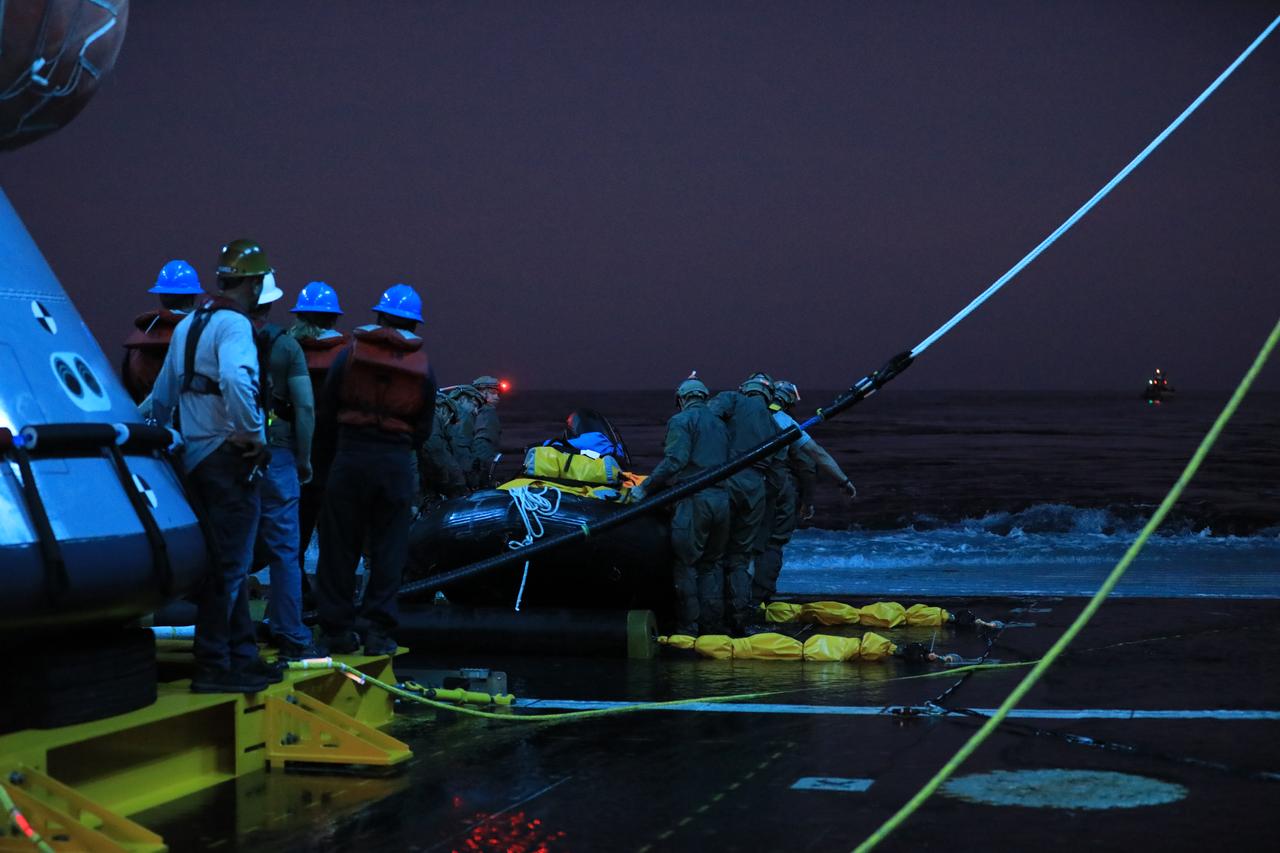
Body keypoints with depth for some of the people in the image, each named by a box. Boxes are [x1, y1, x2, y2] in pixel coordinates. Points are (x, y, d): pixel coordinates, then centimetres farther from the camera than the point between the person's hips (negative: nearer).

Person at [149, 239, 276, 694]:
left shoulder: (188, 325, 16)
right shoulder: (234, 324, -12)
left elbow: (162, 395, 22)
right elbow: (234, 379, -32)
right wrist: (254, 434, -21)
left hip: (195, 457, 9)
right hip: (229, 456, -9)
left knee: (230, 563, 16)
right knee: (228, 565, -5)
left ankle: (242, 655, 22)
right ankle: (213, 665, -3)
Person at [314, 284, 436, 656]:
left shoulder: (350, 354, 1)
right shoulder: (422, 367, 5)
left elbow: (325, 411, 3)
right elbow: (422, 431, 7)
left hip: (350, 458, -1)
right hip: (396, 463, 1)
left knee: (340, 545, 7)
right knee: (388, 548, 6)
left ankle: (338, 630, 10)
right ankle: (379, 632, 3)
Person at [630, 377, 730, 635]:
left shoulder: (681, 421, 0)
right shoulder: (720, 425, 23)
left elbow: (675, 461, -14)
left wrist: (645, 488, -11)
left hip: (693, 499, -7)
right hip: (722, 499, 7)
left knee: (685, 564, -1)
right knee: (710, 564, 16)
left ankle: (688, 627, -1)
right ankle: (713, 624, 15)